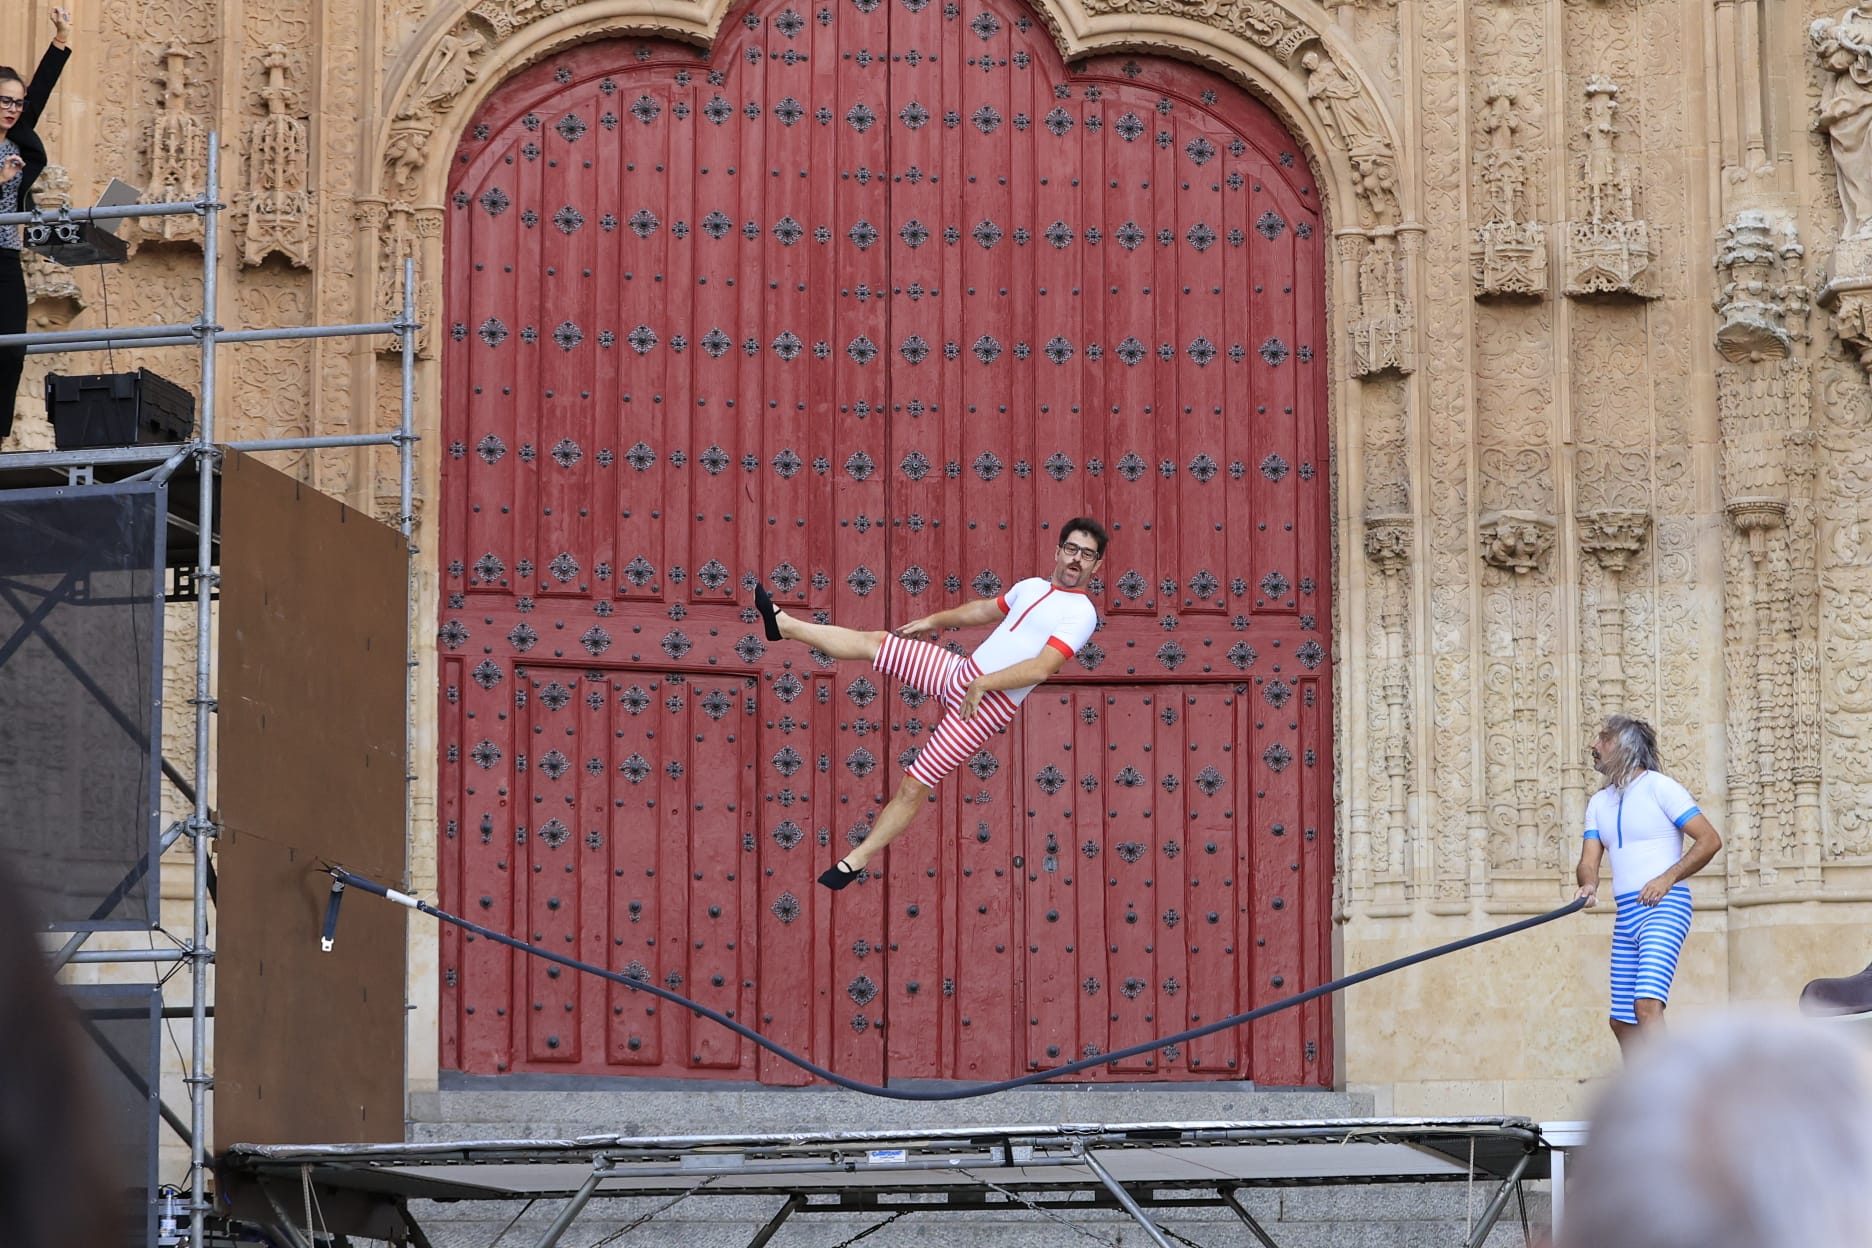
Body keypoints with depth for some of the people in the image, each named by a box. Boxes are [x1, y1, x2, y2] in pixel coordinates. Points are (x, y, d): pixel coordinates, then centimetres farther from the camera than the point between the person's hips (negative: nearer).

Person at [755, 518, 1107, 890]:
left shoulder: (1082, 613, -13)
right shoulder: (1032, 586, 12)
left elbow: (1043, 667, -24)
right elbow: (985, 610, 30)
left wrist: (984, 684, -27)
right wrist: (934, 621, 30)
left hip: (987, 703, -7)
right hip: (961, 672, 7)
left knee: (914, 786, -8)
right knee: (872, 643, 5)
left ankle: (854, 862, 1)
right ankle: (785, 625, 15)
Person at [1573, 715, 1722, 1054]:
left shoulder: (1659, 787, -3)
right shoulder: (1598, 803, 19)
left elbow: (1710, 840, -8)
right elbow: (1588, 862, 9)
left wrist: (1668, 878, -18)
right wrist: (1588, 884, -14)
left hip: (1664, 908, -8)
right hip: (1626, 915, 8)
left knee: (1647, 1003, -23)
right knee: (1622, 1021, 6)